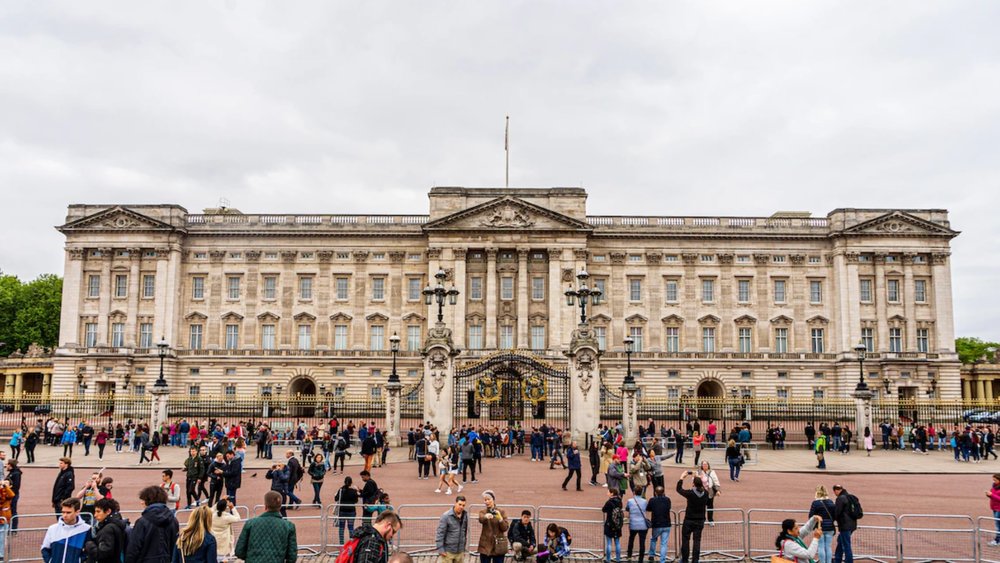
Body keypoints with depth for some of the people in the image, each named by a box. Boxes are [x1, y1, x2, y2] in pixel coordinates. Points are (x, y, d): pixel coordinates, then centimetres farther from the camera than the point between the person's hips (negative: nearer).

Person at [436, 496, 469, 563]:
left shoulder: (465, 515, 4)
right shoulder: (446, 516, -12)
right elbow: (440, 533, -11)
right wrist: (440, 549, -14)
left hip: (460, 552, 5)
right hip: (447, 552, -5)